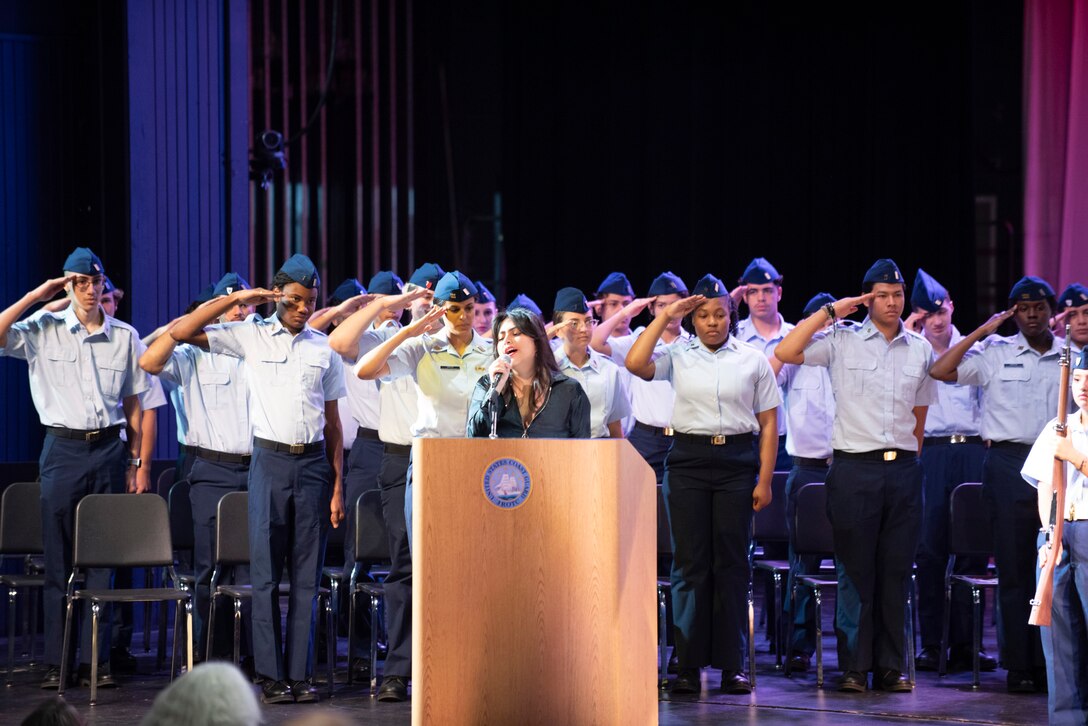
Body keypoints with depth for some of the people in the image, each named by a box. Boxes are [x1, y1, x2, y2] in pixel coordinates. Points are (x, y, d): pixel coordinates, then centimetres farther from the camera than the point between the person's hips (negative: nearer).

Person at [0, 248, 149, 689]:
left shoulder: (124, 337, 7)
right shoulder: (44, 330, 2)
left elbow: (133, 405, 12)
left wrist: (137, 463, 9)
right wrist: (36, 296, -9)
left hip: (108, 450, 1)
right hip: (63, 449, -1)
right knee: (58, 558, 0)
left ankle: (95, 661, 7)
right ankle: (56, 663, 5)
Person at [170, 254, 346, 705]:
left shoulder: (324, 349, 10)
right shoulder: (252, 336, 4)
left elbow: (333, 423, 12)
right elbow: (181, 333, -5)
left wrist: (337, 486, 7)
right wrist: (235, 299, -7)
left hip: (314, 463, 2)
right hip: (271, 460, -2)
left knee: (307, 573, 2)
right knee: (266, 570, -2)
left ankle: (300, 673, 7)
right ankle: (271, 675, 2)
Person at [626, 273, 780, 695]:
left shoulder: (752, 360, 5)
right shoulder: (678, 357, 5)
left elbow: (768, 424, 6)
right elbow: (635, 364, -12)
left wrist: (764, 479, -1)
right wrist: (664, 317, -5)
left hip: (737, 462, 0)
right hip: (688, 459, 0)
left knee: (732, 561, 2)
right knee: (689, 561, 0)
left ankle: (732, 664, 7)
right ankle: (688, 664, 5)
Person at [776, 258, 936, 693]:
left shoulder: (921, 350, 12)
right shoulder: (842, 342, 1)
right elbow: (785, 353, -10)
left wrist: (909, 459, 14)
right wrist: (829, 312, -6)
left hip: (903, 469, 3)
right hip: (854, 466, -3)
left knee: (896, 571, 5)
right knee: (855, 570, -1)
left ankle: (890, 666, 11)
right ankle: (854, 666, 4)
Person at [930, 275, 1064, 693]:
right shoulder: (996, 354, 3)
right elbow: (940, 372, -7)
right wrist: (981, 332, -6)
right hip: (1010, 465, -2)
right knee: (1014, 569, 0)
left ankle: (1050, 663, 10)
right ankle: (1018, 666, 4)